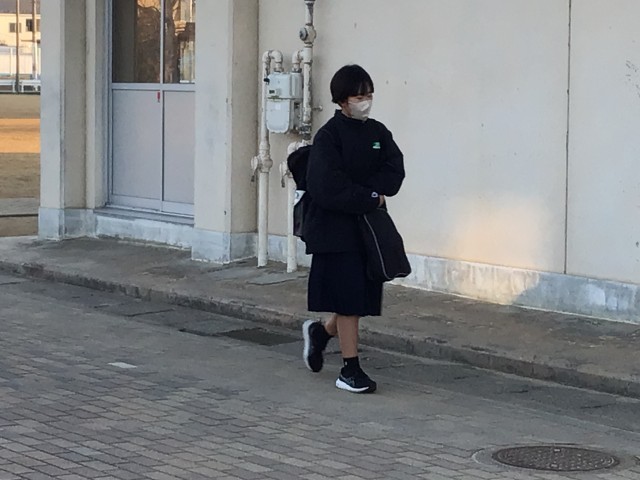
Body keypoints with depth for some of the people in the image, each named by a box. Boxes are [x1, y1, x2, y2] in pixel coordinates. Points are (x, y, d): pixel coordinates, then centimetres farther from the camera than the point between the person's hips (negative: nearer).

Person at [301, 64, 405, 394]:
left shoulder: (377, 132, 8)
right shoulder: (328, 137, -10)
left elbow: (395, 172, -3)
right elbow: (327, 188, -19)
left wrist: (362, 190, -17)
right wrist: (372, 198, -13)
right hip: (336, 229, -6)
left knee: (363, 297, 9)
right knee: (349, 299, -3)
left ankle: (321, 332, 36)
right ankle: (350, 370, 7)